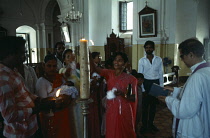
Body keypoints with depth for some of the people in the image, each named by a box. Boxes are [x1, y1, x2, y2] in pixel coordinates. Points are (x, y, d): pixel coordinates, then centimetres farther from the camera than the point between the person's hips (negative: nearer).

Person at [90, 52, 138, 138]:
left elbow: (134, 98, -5)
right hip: (111, 111, 2)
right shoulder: (109, 74, -1)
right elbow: (94, 68, -16)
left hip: (124, 112, -1)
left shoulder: (131, 79, -6)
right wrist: (89, 55, -29)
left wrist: (123, 94, -23)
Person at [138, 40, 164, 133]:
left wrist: (161, 86, -1)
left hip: (156, 83, 2)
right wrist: (142, 89, -8)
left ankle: (150, 124, 30)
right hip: (146, 83, -1)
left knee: (153, 105, 13)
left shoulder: (159, 60, 1)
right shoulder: (141, 60, -3)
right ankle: (144, 125, 22)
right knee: (145, 105, 7)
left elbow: (161, 74, 3)